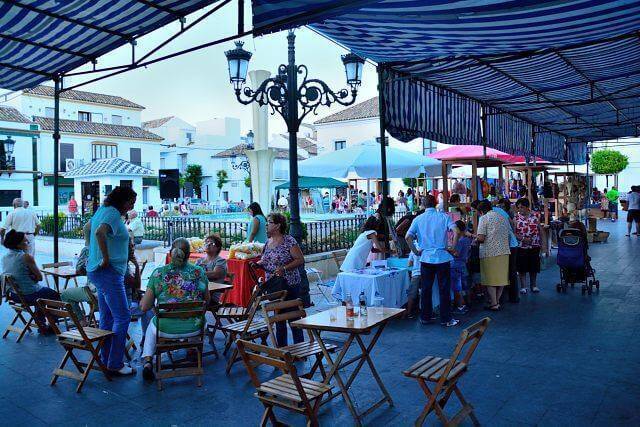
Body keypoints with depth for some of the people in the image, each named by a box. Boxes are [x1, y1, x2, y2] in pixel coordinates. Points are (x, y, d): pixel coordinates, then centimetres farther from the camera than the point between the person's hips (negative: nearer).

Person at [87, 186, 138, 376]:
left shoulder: (103, 210, 14)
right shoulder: (113, 214, -16)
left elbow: (89, 228, 31)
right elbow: (100, 233, -34)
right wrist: (106, 259, -24)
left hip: (99, 272, 10)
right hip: (109, 273, -10)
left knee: (106, 317, 15)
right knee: (122, 317, -6)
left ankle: (107, 360, 23)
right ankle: (115, 364, -2)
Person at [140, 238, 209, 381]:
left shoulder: (158, 273, -7)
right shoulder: (199, 272, -5)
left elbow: (145, 307, -5)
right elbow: (206, 301, 6)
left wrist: (142, 300, 17)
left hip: (166, 329, -1)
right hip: (194, 329, 1)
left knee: (152, 325, 35)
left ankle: (147, 361, 21)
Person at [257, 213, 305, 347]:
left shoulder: (289, 241, -12)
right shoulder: (268, 242, 10)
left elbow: (300, 260, -14)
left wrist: (284, 268, -24)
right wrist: (258, 264, 1)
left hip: (290, 285, -7)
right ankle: (281, 347, 27)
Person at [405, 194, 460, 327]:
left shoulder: (418, 219, 2)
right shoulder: (443, 216, -1)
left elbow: (408, 237, -8)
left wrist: (416, 251, 2)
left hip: (425, 258, 2)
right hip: (442, 257, -1)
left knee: (425, 289, 11)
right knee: (444, 290, 6)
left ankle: (426, 317, 18)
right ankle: (445, 319, 12)